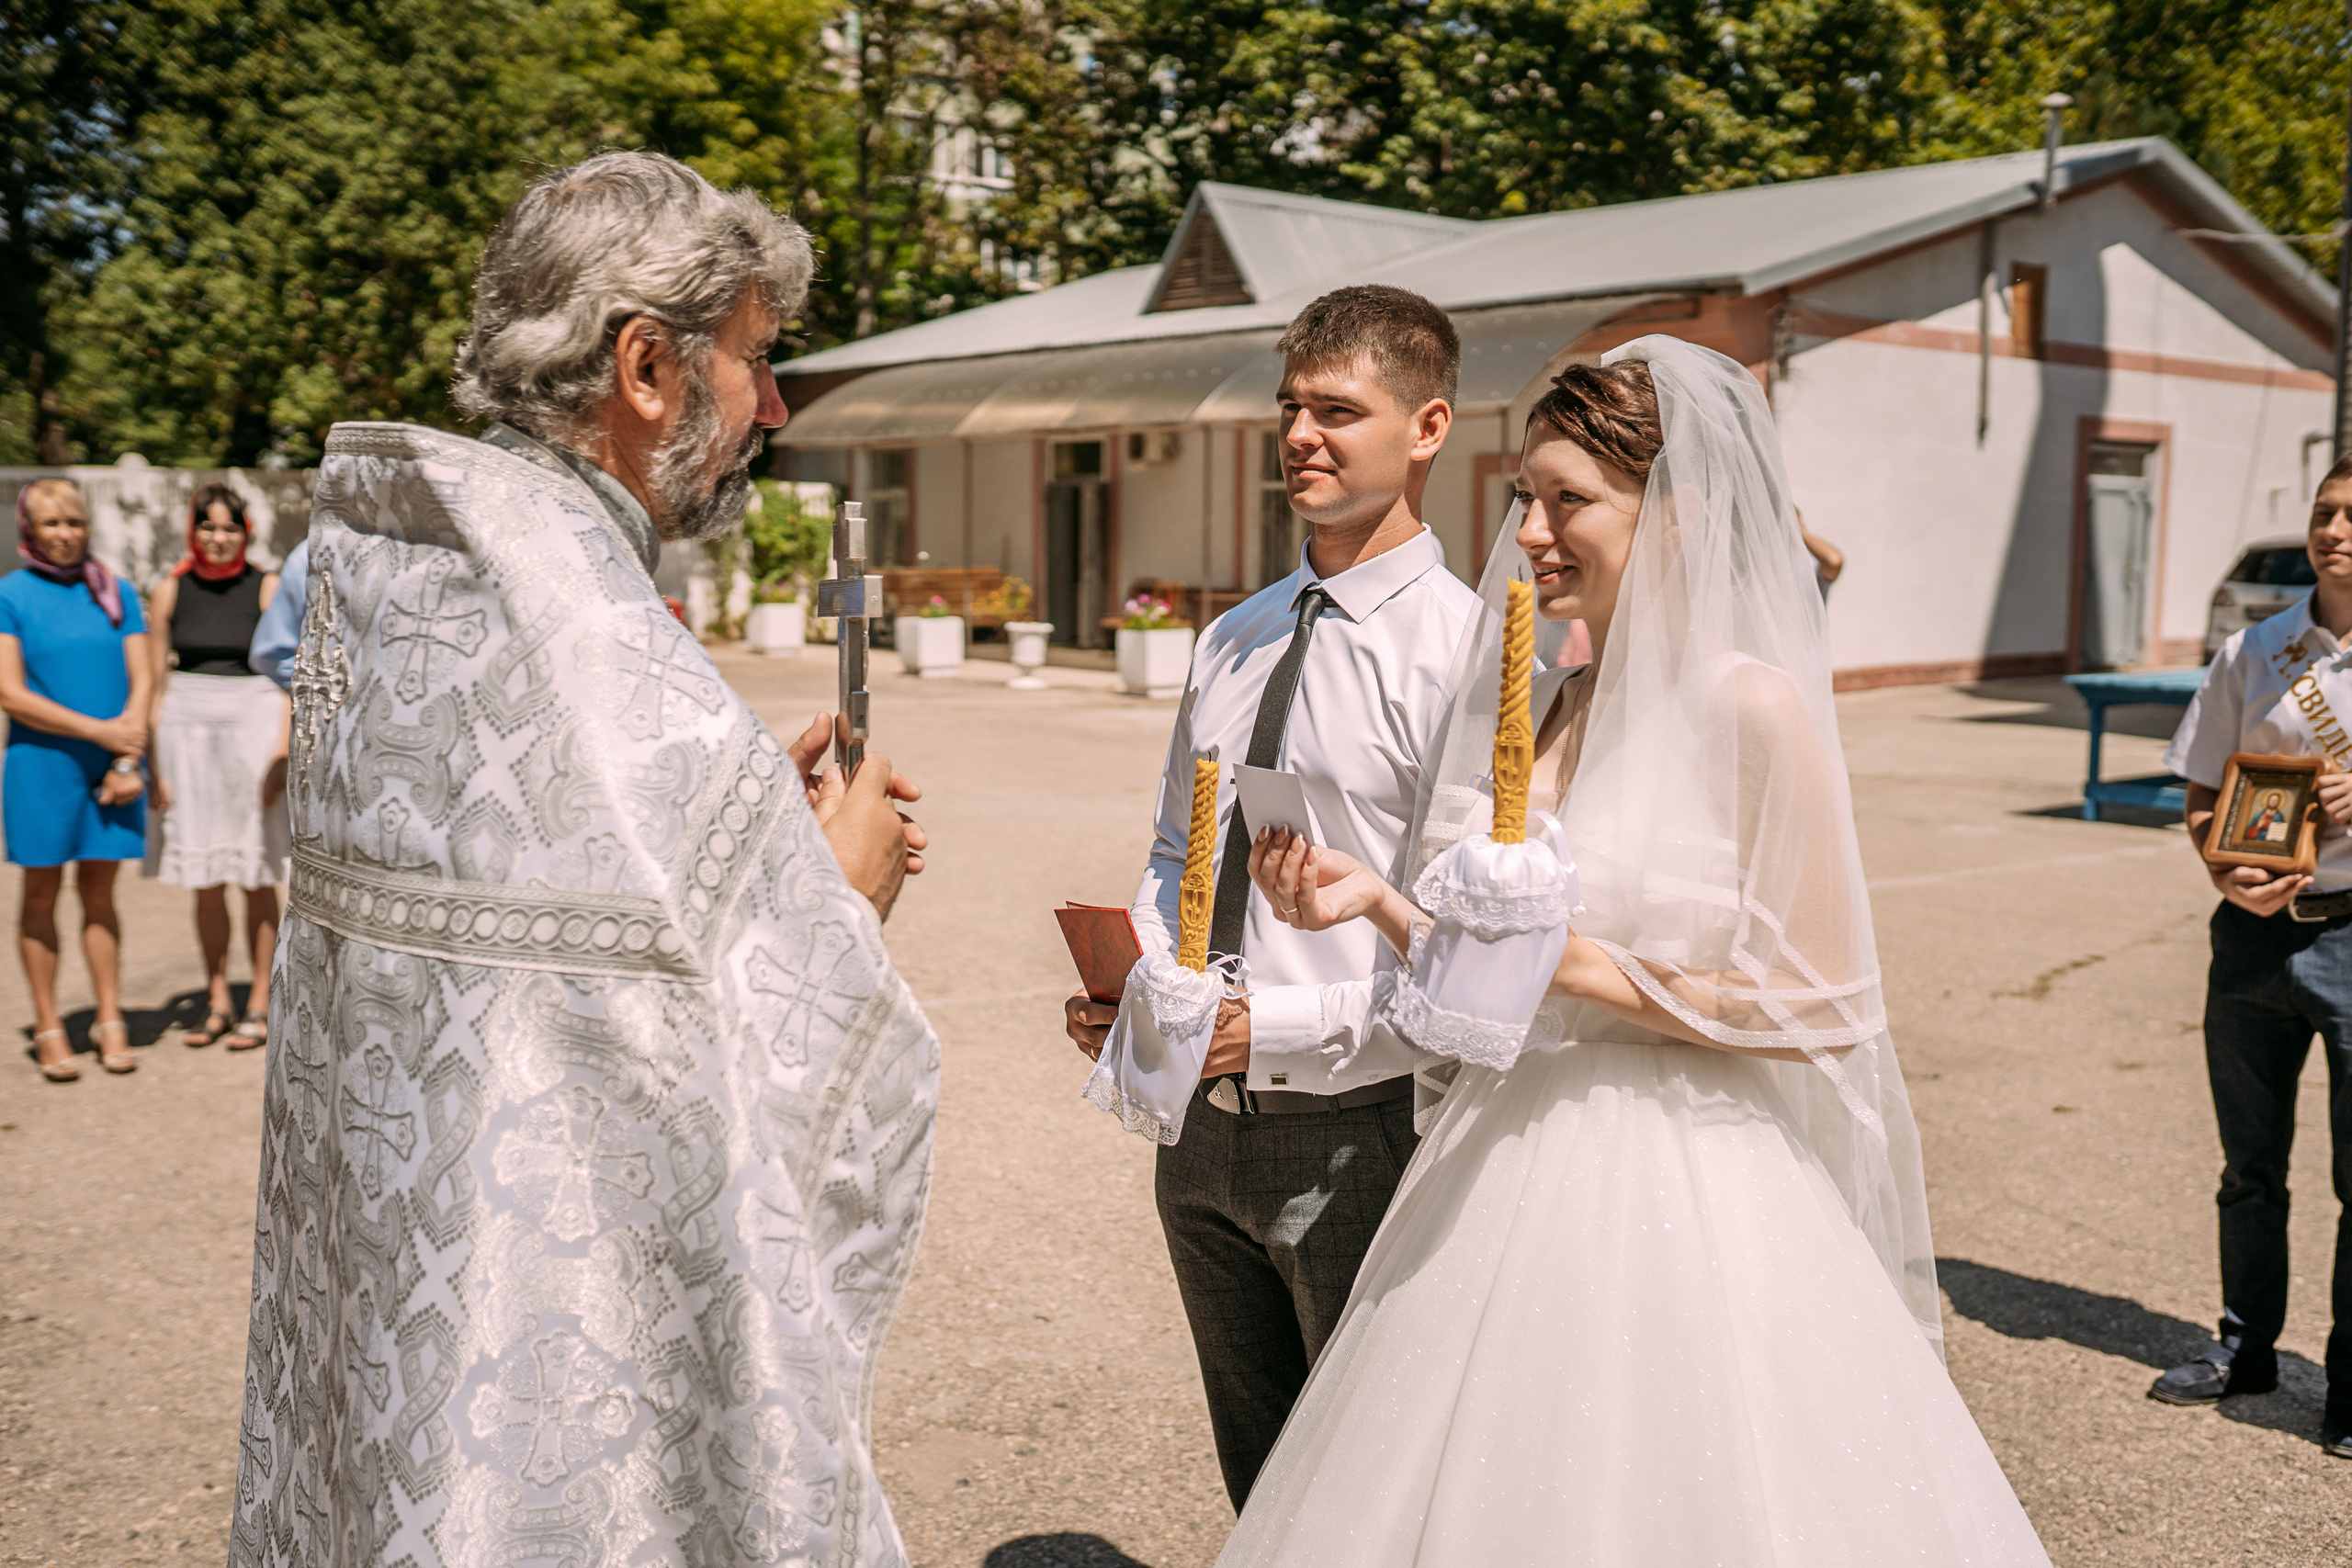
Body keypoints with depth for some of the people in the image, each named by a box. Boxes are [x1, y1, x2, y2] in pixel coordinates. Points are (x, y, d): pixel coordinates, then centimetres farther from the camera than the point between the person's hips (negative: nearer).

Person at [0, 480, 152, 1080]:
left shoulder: (115, 593, 8)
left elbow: (141, 681, 4)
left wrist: (128, 761, -8)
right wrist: (98, 730, -14)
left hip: (112, 769, 2)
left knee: (99, 891, 7)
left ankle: (110, 1021, 13)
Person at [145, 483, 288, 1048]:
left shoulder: (268, 589, -1)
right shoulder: (171, 592, 6)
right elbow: (156, 682, 8)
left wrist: (281, 752, -12)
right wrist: (152, 761, 2)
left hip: (253, 726, -3)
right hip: (189, 731, 3)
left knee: (257, 878, 1)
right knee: (206, 880, 8)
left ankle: (260, 1005, 10)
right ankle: (217, 1003, 18)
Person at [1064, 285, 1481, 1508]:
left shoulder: (1461, 652, -16)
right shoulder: (1232, 641, 7)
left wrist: (1282, 1027, -24)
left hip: (1360, 1133, -6)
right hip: (1203, 1123, 7)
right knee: (1261, 1481, 24)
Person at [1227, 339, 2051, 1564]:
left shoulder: (1752, 709, -13)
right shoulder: (1537, 705, 8)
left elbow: (1823, 1007, -14)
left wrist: (1582, 967, -18)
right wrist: (1378, 901, -1)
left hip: (1687, 1197, -7)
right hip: (1515, 1184, 7)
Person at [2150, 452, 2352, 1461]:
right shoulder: (2254, 652, 5)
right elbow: (2202, 798, 9)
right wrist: (2227, 875, -9)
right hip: (2255, 927, 3)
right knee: (2249, 1162, 15)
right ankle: (2245, 1347, 32)